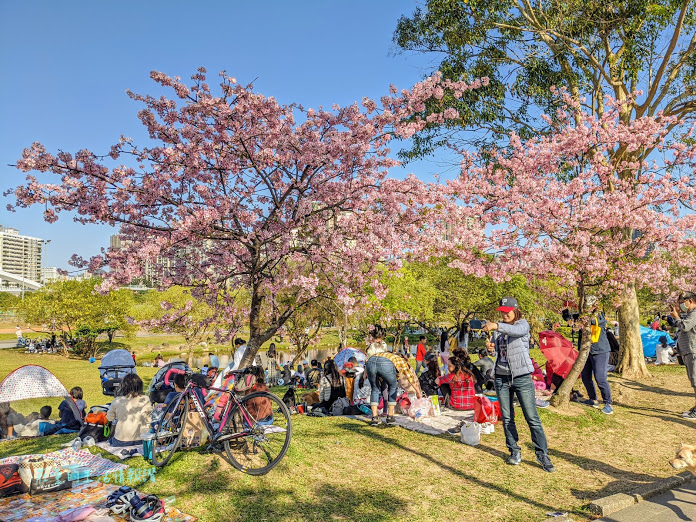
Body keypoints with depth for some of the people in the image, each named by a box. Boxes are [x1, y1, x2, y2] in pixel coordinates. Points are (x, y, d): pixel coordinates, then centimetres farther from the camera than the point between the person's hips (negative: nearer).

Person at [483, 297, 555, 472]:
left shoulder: (523, 324, -4)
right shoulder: (499, 327, 10)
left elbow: (517, 331, -30)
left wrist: (496, 326, -45)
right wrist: (491, 348, -8)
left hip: (522, 377, -4)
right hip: (501, 377, 5)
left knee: (532, 418, -4)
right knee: (507, 418, 9)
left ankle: (543, 455, 6)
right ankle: (515, 452, 22)